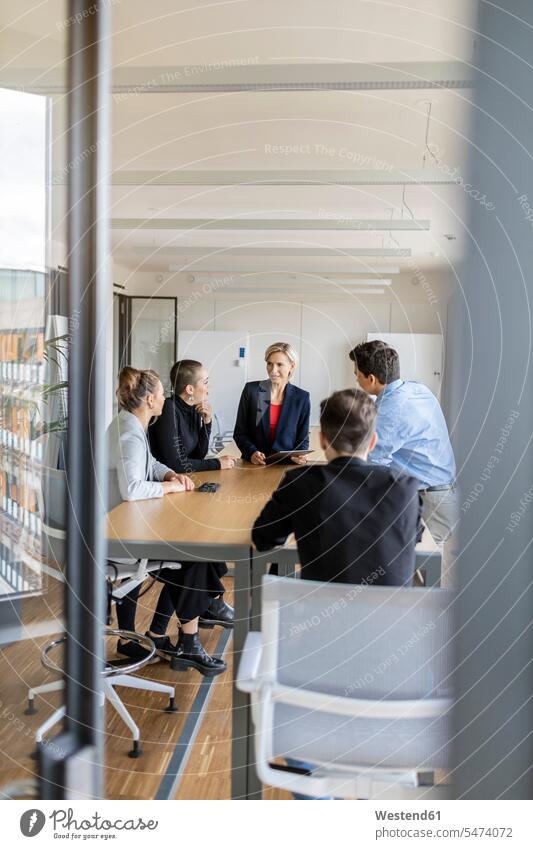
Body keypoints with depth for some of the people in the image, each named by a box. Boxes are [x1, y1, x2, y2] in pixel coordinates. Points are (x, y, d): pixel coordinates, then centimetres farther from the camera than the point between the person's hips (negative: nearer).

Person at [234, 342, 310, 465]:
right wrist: (252, 453, -11)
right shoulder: (251, 390, 3)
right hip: (253, 465, 0)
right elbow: (239, 433, 6)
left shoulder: (301, 398, 5)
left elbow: (303, 439, 11)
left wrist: (300, 456, -10)